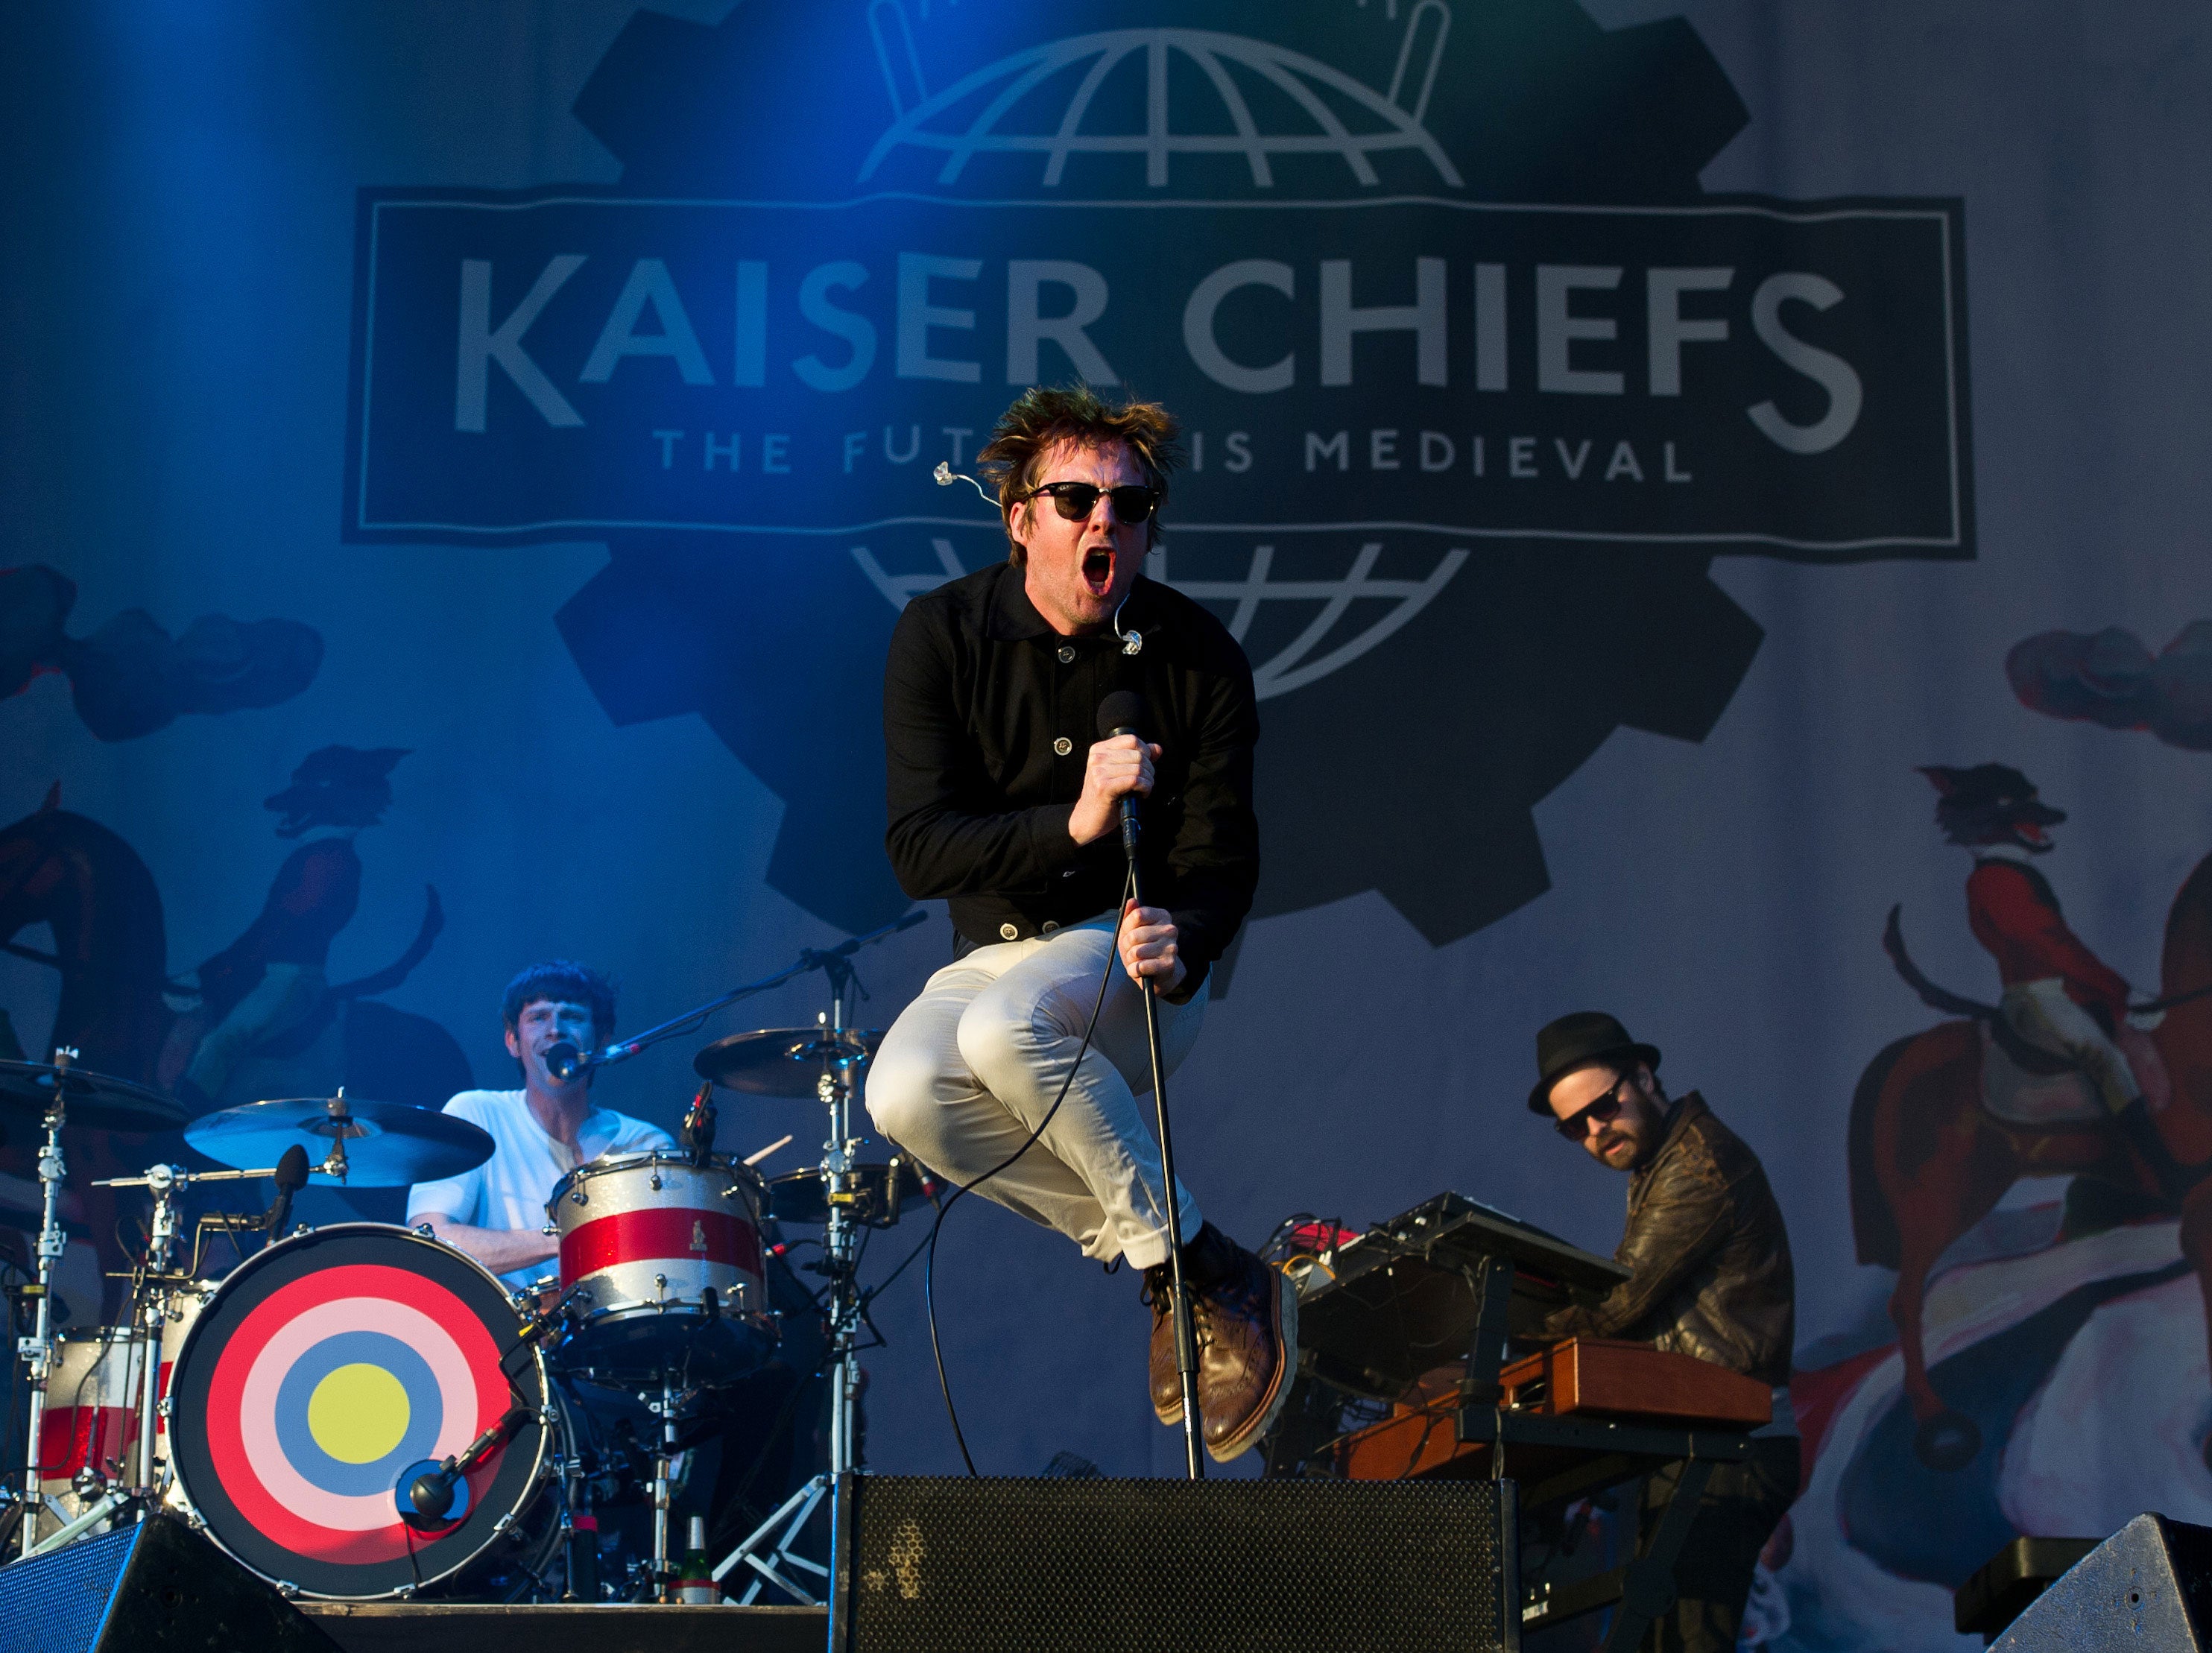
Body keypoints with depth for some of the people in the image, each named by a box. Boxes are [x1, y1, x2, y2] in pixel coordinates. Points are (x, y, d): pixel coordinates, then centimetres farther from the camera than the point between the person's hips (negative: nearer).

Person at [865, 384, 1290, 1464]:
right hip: (994, 955, 3)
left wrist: (1178, 944, -34)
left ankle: (1195, 1270, -20)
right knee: (905, 1098, -30)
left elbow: (1221, 866, -10)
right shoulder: (942, 635, -8)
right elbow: (919, 849, -15)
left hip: (1140, 971, -3)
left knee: (1006, 1026, -36)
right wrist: (1072, 823, -32)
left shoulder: (1197, 657, -9)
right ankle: (1165, 1262, -14)